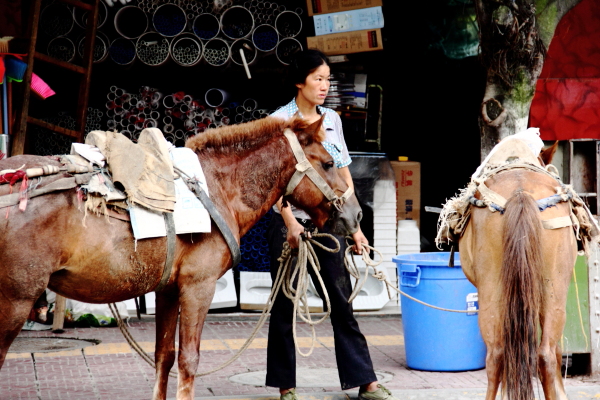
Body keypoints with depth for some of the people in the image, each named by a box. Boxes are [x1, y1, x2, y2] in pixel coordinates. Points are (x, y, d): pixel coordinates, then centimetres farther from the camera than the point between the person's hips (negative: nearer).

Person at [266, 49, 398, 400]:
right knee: (285, 307, 3)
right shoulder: (280, 121, -6)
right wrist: (291, 223, -24)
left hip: (328, 223, 4)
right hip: (290, 224, -4)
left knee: (343, 303, 5)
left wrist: (355, 226, 10)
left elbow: (344, 175, 13)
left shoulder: (332, 120, 9)